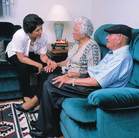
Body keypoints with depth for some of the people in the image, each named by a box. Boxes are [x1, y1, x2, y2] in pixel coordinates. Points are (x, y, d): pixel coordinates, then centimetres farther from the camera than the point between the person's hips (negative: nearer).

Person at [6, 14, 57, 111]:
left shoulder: (43, 36, -25)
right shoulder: (20, 35, -35)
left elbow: (42, 55, -18)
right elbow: (21, 58, -31)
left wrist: (48, 61, -40)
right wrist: (37, 64, -38)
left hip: (31, 54, 4)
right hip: (15, 54, -3)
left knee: (45, 68, -20)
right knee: (23, 67, -33)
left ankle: (35, 99, -14)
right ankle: (27, 96, -16)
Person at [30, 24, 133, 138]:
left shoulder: (122, 57, -17)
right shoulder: (115, 53, 15)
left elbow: (98, 82, -25)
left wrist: (72, 80, -17)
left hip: (95, 90, -10)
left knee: (49, 85, -12)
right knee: (52, 78, 4)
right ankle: (44, 122, 8)